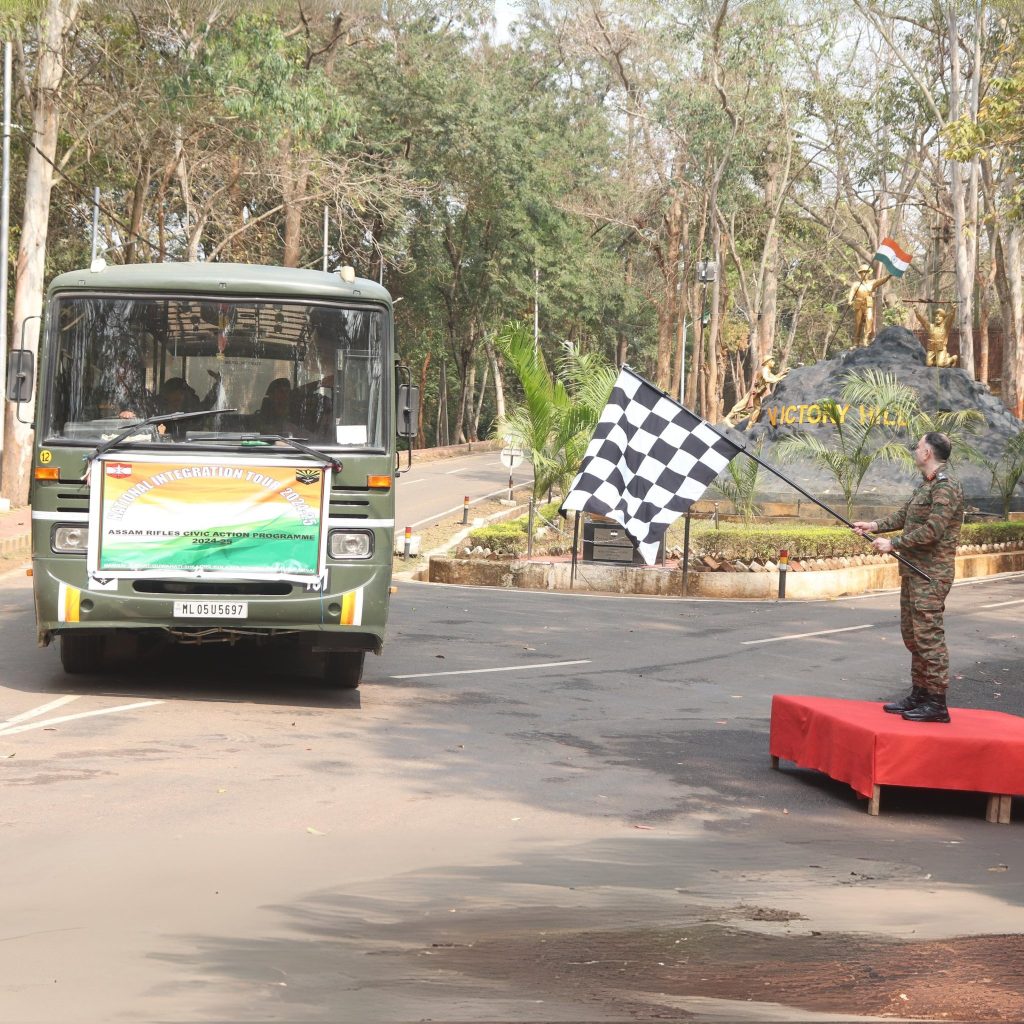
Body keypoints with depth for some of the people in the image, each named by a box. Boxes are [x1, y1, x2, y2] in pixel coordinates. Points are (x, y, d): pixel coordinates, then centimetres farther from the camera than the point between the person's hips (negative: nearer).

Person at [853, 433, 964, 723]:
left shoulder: (947, 488, -15)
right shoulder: (925, 486, 17)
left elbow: (932, 530, -22)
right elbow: (904, 516, 27)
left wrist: (893, 543, -17)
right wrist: (875, 526, 15)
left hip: (931, 575, -10)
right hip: (913, 570, 10)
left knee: (928, 634, -11)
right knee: (911, 634, 14)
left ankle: (936, 703, -9)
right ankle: (918, 696, 21)